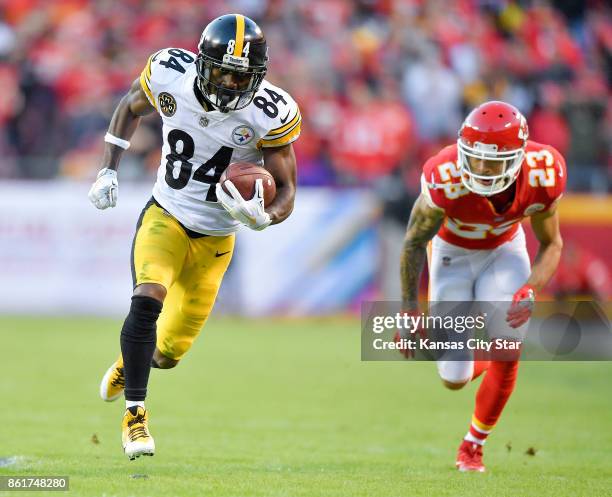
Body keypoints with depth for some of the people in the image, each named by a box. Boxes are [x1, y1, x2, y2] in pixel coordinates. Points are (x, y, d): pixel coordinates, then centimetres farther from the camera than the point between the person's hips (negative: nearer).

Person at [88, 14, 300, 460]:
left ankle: (130, 363, 43)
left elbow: (286, 191, -15)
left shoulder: (270, 114, -21)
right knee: (147, 301, -29)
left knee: (170, 350, 6)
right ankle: (135, 415, -17)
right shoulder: (171, 74, -17)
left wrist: (262, 217, -37)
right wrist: (108, 171, 0)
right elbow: (131, 108, 7)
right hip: (165, 217, -1)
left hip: (215, 239, 1)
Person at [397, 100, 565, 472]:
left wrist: (530, 291, -26)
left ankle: (474, 445, 11)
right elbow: (415, 242, -17)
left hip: (505, 250, 1)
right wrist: (409, 309, -15)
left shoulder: (544, 175, -29)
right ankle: (481, 364, 37)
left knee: (507, 354, -14)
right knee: (455, 378, -4)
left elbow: (551, 245, -10)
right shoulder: (445, 180, -35)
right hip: (453, 254, -1)